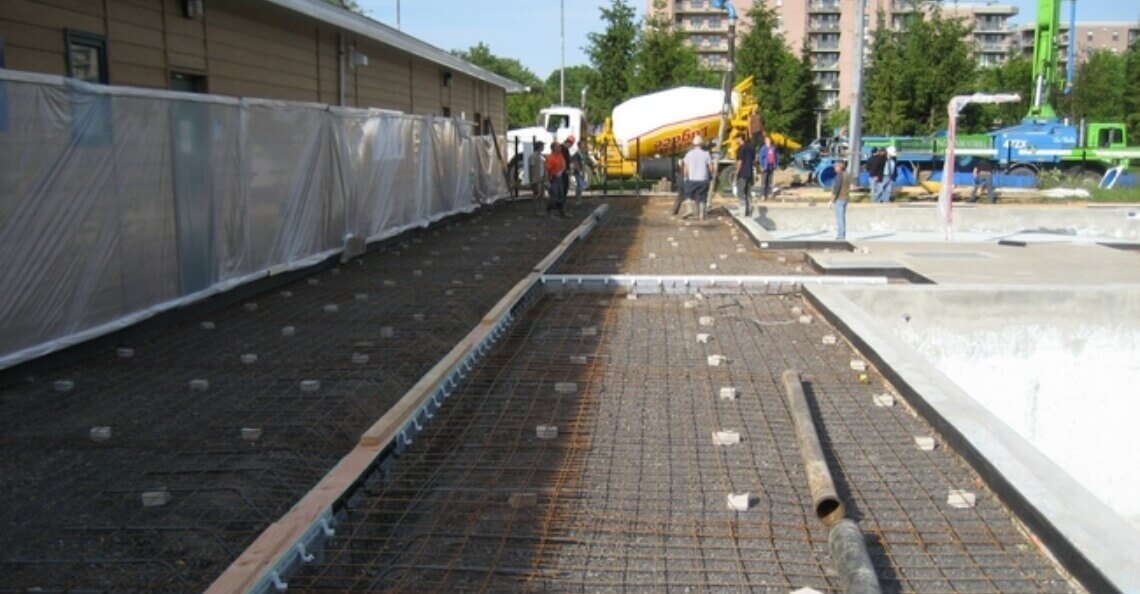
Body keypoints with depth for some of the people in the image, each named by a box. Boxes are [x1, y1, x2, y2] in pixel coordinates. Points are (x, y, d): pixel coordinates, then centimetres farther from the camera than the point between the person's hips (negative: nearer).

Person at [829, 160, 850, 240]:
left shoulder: (839, 176, -19)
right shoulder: (846, 176, 10)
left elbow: (835, 190, -21)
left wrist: (831, 201, -17)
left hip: (839, 199, -9)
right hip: (845, 198, 9)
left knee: (840, 218, -5)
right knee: (842, 218, 15)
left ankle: (841, 237, -4)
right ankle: (842, 236, 20)